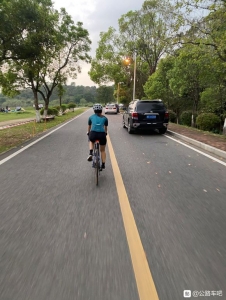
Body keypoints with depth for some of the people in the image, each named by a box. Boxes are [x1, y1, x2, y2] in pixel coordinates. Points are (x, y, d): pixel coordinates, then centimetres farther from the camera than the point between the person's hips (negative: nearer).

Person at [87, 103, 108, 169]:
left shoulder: (91, 117, 16)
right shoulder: (104, 118, 16)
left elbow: (89, 126, 29)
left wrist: (88, 132, 48)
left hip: (93, 134, 0)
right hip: (102, 134, 0)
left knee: (91, 141, 36)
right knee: (102, 150, 21)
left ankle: (90, 153, 14)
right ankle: (103, 165, 23)